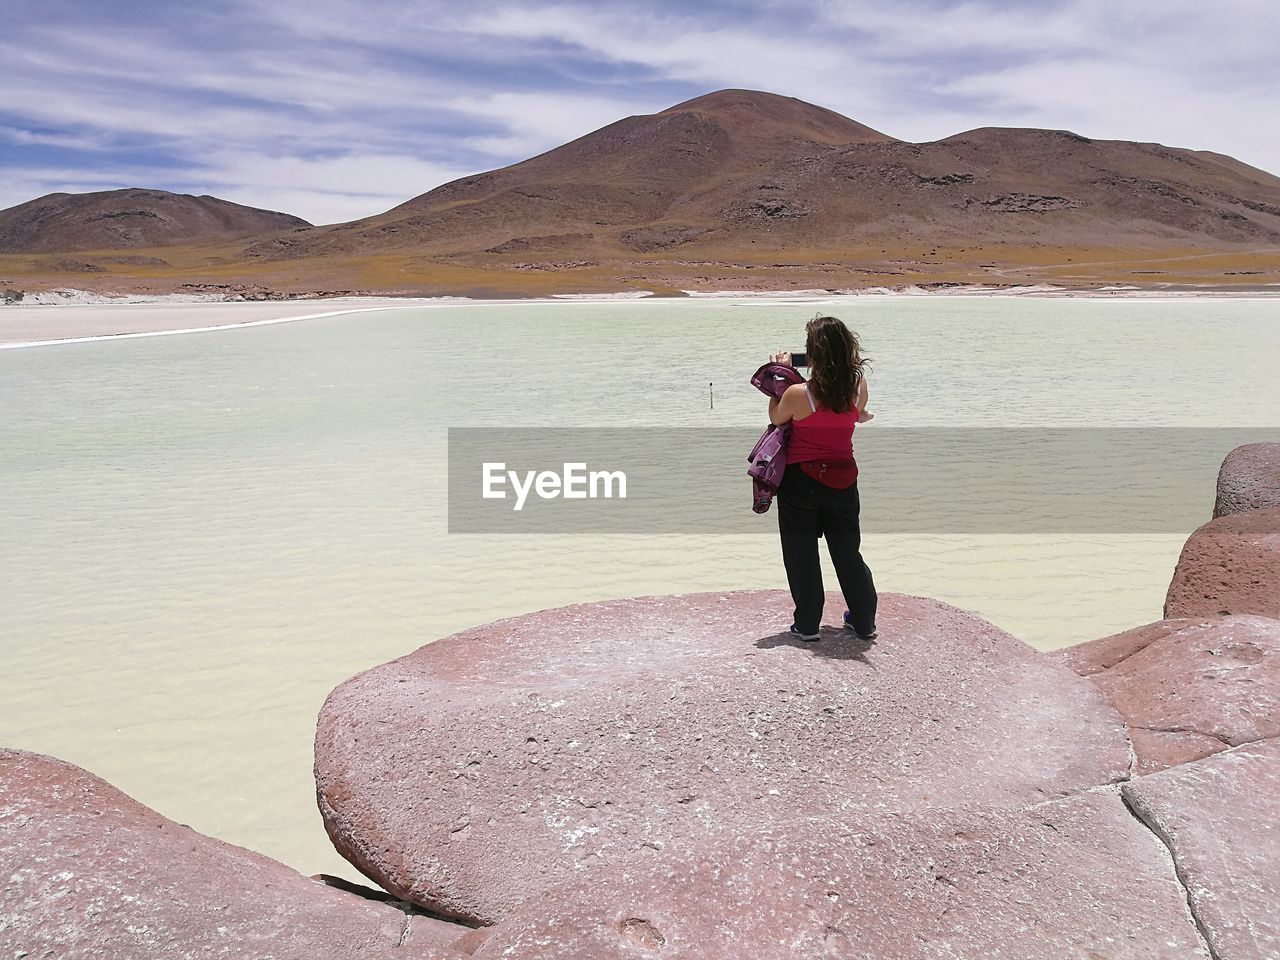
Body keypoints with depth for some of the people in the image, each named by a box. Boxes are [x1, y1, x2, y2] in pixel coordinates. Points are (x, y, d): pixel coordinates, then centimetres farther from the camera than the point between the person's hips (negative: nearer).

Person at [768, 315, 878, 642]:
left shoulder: (797, 394, -22)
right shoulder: (859, 386, -10)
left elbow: (775, 418, -1)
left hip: (801, 480, -4)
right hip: (843, 478, 4)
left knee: (801, 554, 11)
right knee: (848, 551, 17)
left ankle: (807, 624, 17)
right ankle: (864, 621, 26)